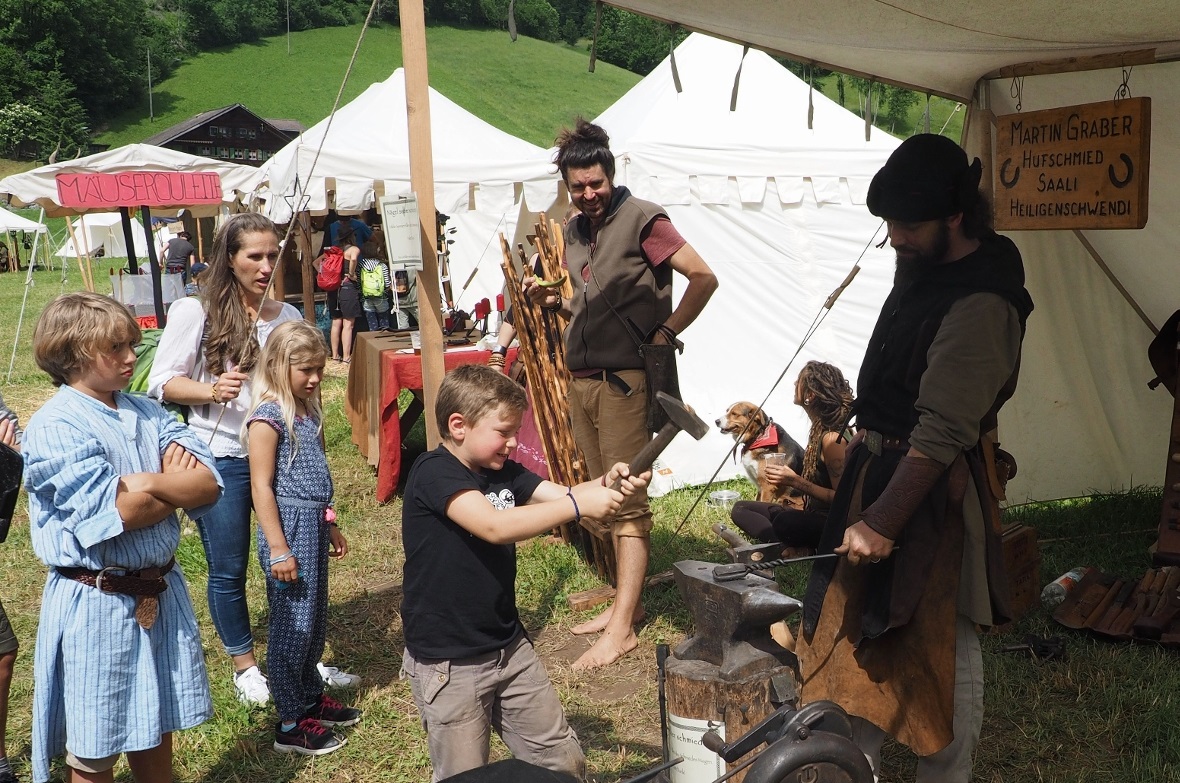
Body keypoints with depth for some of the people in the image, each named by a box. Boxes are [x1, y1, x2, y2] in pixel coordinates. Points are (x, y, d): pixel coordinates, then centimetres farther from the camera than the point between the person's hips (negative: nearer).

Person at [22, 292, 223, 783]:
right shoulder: (55, 426, -15)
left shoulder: (146, 413, 5)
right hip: (95, 602, -6)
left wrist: (148, 483, -19)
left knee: (157, 728, 20)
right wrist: (179, 484, -9)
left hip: (161, 591, 6)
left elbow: (210, 485, -4)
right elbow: (117, 513, -23)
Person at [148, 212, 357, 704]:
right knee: (228, 570, 7)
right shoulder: (195, 312, -5)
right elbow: (161, 382, -4)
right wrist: (212, 390, -22)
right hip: (221, 459, -3)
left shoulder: (287, 317, 7)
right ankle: (244, 666, 27)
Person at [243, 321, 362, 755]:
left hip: (313, 525, 9)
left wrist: (329, 526, 23)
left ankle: (311, 698, 33)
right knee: (292, 625, 0)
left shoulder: (308, 411, 11)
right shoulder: (268, 417, -15)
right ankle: (290, 724, 10)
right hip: (288, 526, -8)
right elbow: (261, 487, -17)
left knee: (315, 620, 18)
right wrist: (278, 548, -19)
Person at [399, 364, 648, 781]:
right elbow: (495, 526, -34)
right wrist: (578, 505, -33)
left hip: (509, 647, 7)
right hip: (448, 664, -7)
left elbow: (561, 495, -5)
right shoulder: (433, 472, -20)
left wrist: (606, 483, -25)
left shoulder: (503, 472, 5)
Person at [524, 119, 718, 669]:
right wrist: (551, 301, 6)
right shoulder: (574, 232, 14)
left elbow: (704, 278, -12)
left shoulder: (641, 220, -9)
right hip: (581, 377, 8)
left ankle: (622, 628, -2)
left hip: (623, 378, -8)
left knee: (627, 500, -5)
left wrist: (667, 332, -11)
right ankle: (626, 600, 23)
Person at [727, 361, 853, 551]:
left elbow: (840, 496, -21)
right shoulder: (820, 430, 9)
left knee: (784, 523, -42)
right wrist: (787, 480, 3)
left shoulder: (832, 439, -19)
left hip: (830, 523, -11)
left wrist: (796, 481, -21)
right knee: (740, 509, 8)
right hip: (814, 515, 11)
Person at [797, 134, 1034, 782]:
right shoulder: (924, 264, 6)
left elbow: (943, 435, -26)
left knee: (941, 649, 5)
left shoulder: (981, 306, -23)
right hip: (878, 465, 10)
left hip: (933, 490, -9)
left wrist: (883, 521, -25)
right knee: (858, 631, 17)